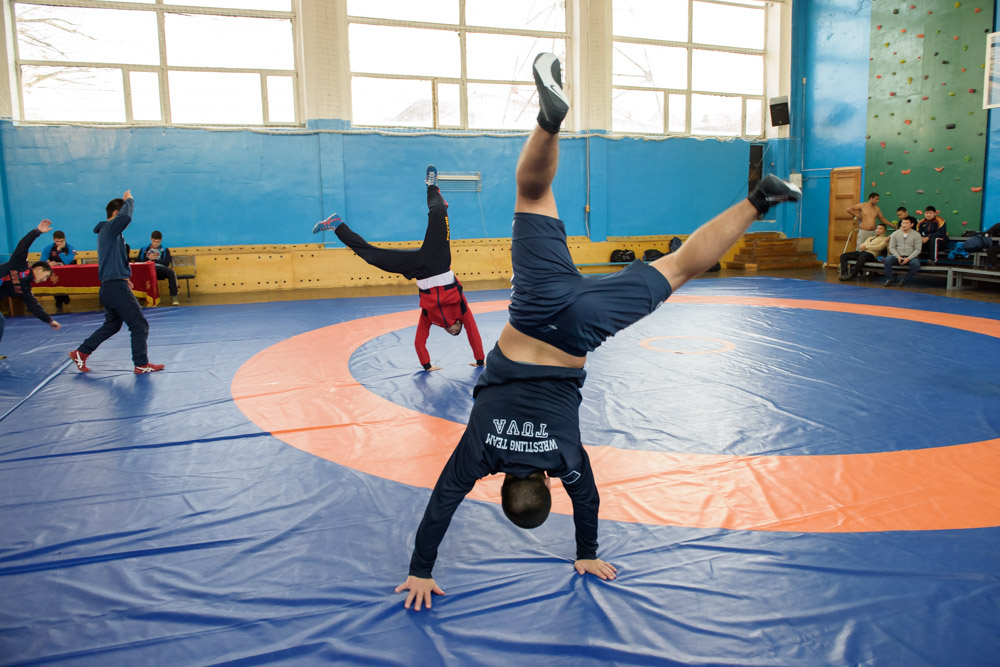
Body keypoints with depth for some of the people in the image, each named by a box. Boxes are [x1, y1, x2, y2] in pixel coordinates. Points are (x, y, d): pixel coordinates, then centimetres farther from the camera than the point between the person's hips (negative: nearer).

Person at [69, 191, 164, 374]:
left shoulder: (106, 232, 19)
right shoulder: (109, 228, -11)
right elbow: (125, 217, -32)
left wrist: (123, 277, 19)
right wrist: (129, 199, -14)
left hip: (109, 287, 10)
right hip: (117, 287, -10)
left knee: (111, 325, 22)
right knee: (140, 326, -3)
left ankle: (80, 353, 26)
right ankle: (141, 364, 2)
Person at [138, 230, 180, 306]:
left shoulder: (165, 250, 18)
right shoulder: (144, 250, 22)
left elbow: (167, 263, 4)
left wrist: (154, 259, 1)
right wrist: (148, 258, -2)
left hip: (160, 270, 0)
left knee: (171, 272, -35)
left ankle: (173, 297, -35)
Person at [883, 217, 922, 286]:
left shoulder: (916, 235, 2)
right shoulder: (895, 234, 8)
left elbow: (917, 250, -3)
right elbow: (891, 247, 3)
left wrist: (908, 258, -17)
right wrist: (898, 257, -14)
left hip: (910, 257, -1)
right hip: (897, 256, 1)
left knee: (916, 264, -34)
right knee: (887, 260, -30)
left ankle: (905, 280, -16)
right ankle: (889, 280, -18)